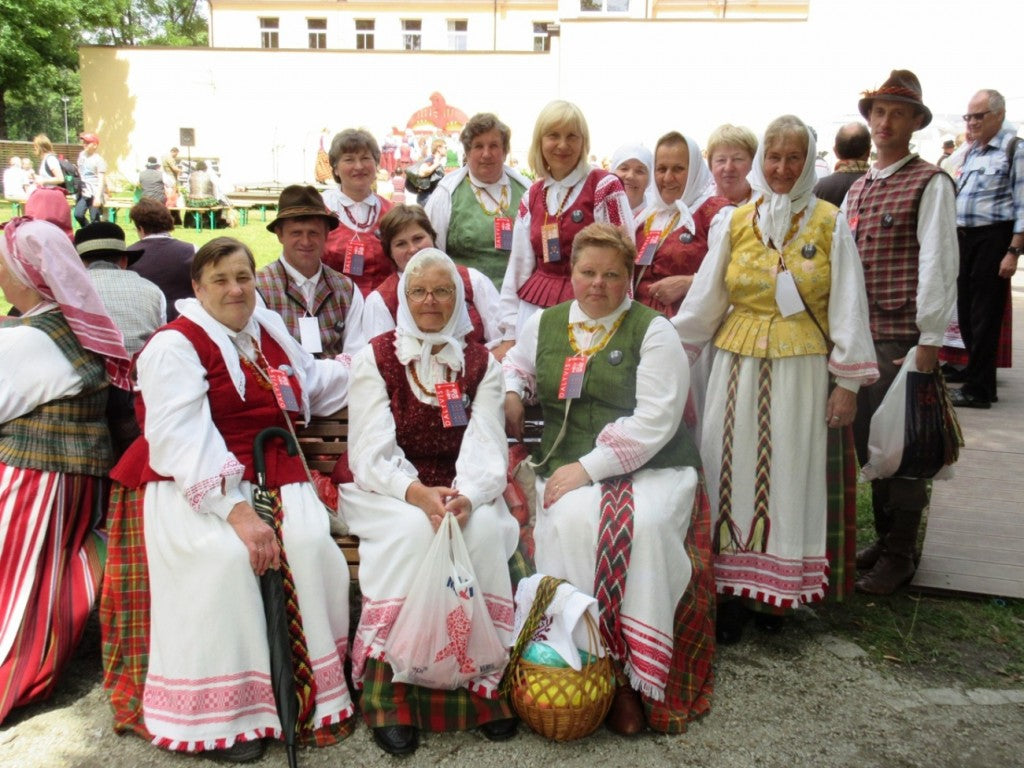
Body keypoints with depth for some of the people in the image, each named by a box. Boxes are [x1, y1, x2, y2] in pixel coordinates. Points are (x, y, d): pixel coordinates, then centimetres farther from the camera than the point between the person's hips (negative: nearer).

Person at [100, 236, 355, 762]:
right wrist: (236, 509, -28)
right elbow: (182, 441, -18)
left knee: (311, 543, -24)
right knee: (227, 556, -33)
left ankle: (315, 688, -10)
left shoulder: (270, 331, 16)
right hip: (196, 487, -5)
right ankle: (223, 711, -16)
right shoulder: (175, 345, -6)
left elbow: (317, 382, 35)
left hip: (273, 476, 5)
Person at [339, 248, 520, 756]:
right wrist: (418, 494, -27)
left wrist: (466, 497, -26)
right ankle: (388, 689, -24)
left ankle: (486, 684, -17)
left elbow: (487, 449, -4)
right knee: (413, 530, -33)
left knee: (485, 529, -30)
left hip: (464, 493, 2)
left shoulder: (481, 365, 7)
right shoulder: (374, 360, 1)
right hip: (387, 493, -2)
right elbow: (373, 454, -8)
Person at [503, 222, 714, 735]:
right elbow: (516, 362, 36)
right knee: (572, 522, -32)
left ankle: (637, 677, -17)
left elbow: (654, 421, -9)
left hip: (652, 469, -2)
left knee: (643, 524, -34)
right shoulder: (544, 324, 14)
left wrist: (588, 467, -16)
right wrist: (510, 392, 11)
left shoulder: (652, 330, 1)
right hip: (569, 472, 2)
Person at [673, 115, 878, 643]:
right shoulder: (737, 222, 8)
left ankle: (776, 589, 18)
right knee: (733, 471, 2)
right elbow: (704, 300, 8)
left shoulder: (829, 224, 2)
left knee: (789, 474, 2)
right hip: (739, 365, 2)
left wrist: (848, 382, -4)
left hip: (803, 368, -2)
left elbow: (848, 306, 0)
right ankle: (731, 590, 12)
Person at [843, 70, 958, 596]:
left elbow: (937, 263, -12)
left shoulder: (930, 183, -5)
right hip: (860, 336, 7)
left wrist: (929, 340, -16)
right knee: (867, 442, 14)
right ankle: (883, 536, 29)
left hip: (903, 337, -7)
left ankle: (899, 554, 16)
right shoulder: (857, 189, 16)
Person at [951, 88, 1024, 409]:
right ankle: (982, 382, 19)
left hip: (993, 238, -8)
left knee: (984, 316, -3)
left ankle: (977, 389, 4)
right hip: (964, 238, 8)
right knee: (965, 313, 9)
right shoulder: (971, 152, 17)